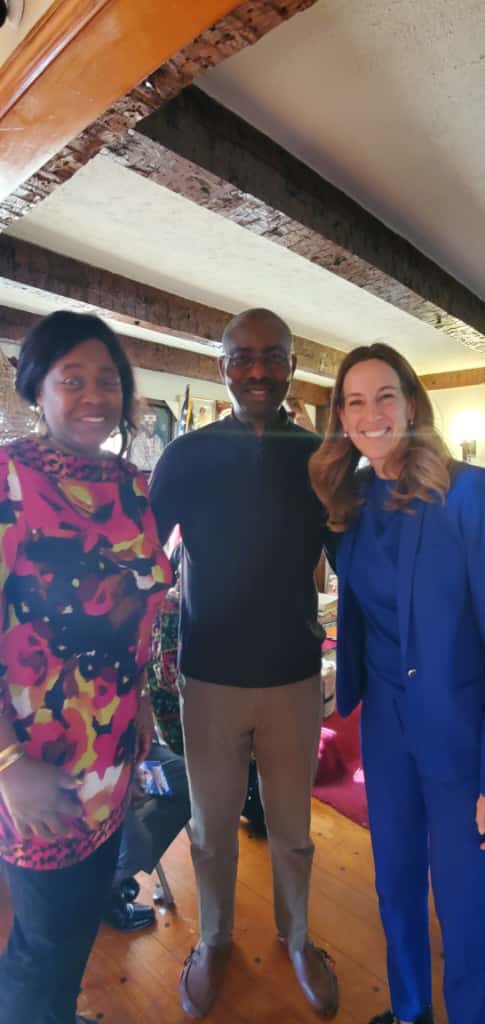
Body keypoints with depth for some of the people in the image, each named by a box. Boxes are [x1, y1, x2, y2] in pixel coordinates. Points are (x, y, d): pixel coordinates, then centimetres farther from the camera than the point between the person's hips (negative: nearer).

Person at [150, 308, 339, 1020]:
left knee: (292, 827, 19)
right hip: (210, 677, 0)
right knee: (212, 825, 18)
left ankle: (297, 936, 48)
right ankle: (214, 940, 48)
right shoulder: (187, 456, -6)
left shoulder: (320, 457, -2)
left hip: (295, 675, 1)